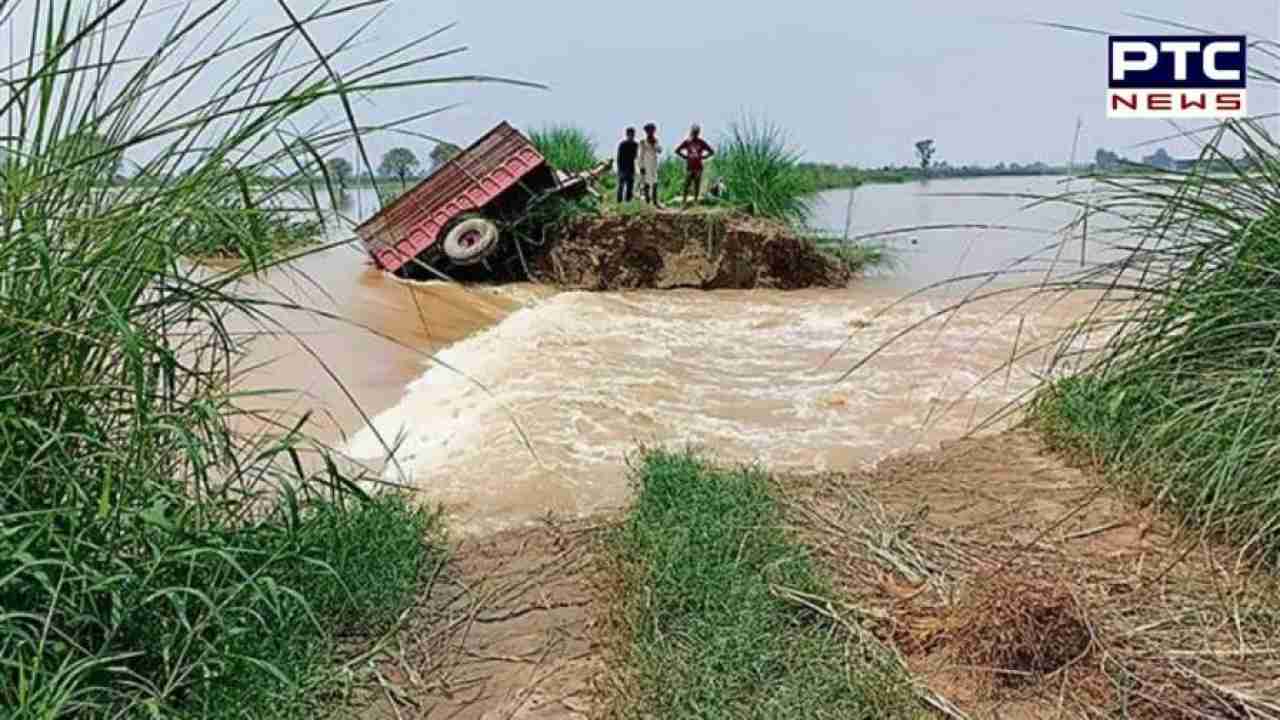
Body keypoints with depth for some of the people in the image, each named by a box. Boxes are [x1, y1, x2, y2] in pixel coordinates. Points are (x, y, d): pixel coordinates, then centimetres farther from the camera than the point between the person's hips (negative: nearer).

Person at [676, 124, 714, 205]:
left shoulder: (701, 142, 4)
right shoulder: (687, 142, 3)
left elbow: (711, 152, 9)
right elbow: (677, 150, 8)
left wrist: (703, 157, -1)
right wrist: (685, 156, -1)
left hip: (698, 167, 1)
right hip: (689, 167, -1)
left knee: (697, 185, 3)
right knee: (687, 185, -6)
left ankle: (695, 201, 11)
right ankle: (684, 201, -3)